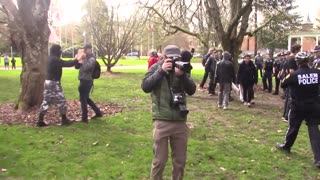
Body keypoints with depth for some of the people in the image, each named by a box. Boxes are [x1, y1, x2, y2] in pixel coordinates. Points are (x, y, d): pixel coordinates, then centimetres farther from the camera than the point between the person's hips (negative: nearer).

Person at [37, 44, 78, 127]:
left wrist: (75, 60, 8)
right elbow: (67, 64, -23)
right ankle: (64, 120, 11)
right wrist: (77, 60, -15)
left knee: (46, 101, 10)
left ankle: (40, 121, 10)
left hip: (48, 82, 10)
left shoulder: (51, 59, 14)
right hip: (54, 83, -10)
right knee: (61, 101, 2)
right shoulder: (55, 59, -17)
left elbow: (64, 63, 15)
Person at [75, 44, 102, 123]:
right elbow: (77, 67, 10)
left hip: (86, 81, -9)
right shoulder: (85, 58, 13)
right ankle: (98, 112, 25)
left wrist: (83, 60, -23)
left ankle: (84, 118, 3)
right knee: (86, 98, 18)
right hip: (84, 81, 9)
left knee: (83, 99, -3)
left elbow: (86, 67, -30)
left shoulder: (91, 59, -13)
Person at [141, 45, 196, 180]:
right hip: (162, 121, -3)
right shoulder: (156, 68, 1)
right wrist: (161, 71, -20)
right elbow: (145, 87, -13)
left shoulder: (182, 69, 8)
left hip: (180, 121, 3)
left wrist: (182, 75, -18)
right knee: (159, 160, 2)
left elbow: (192, 90, -2)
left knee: (180, 160, 12)